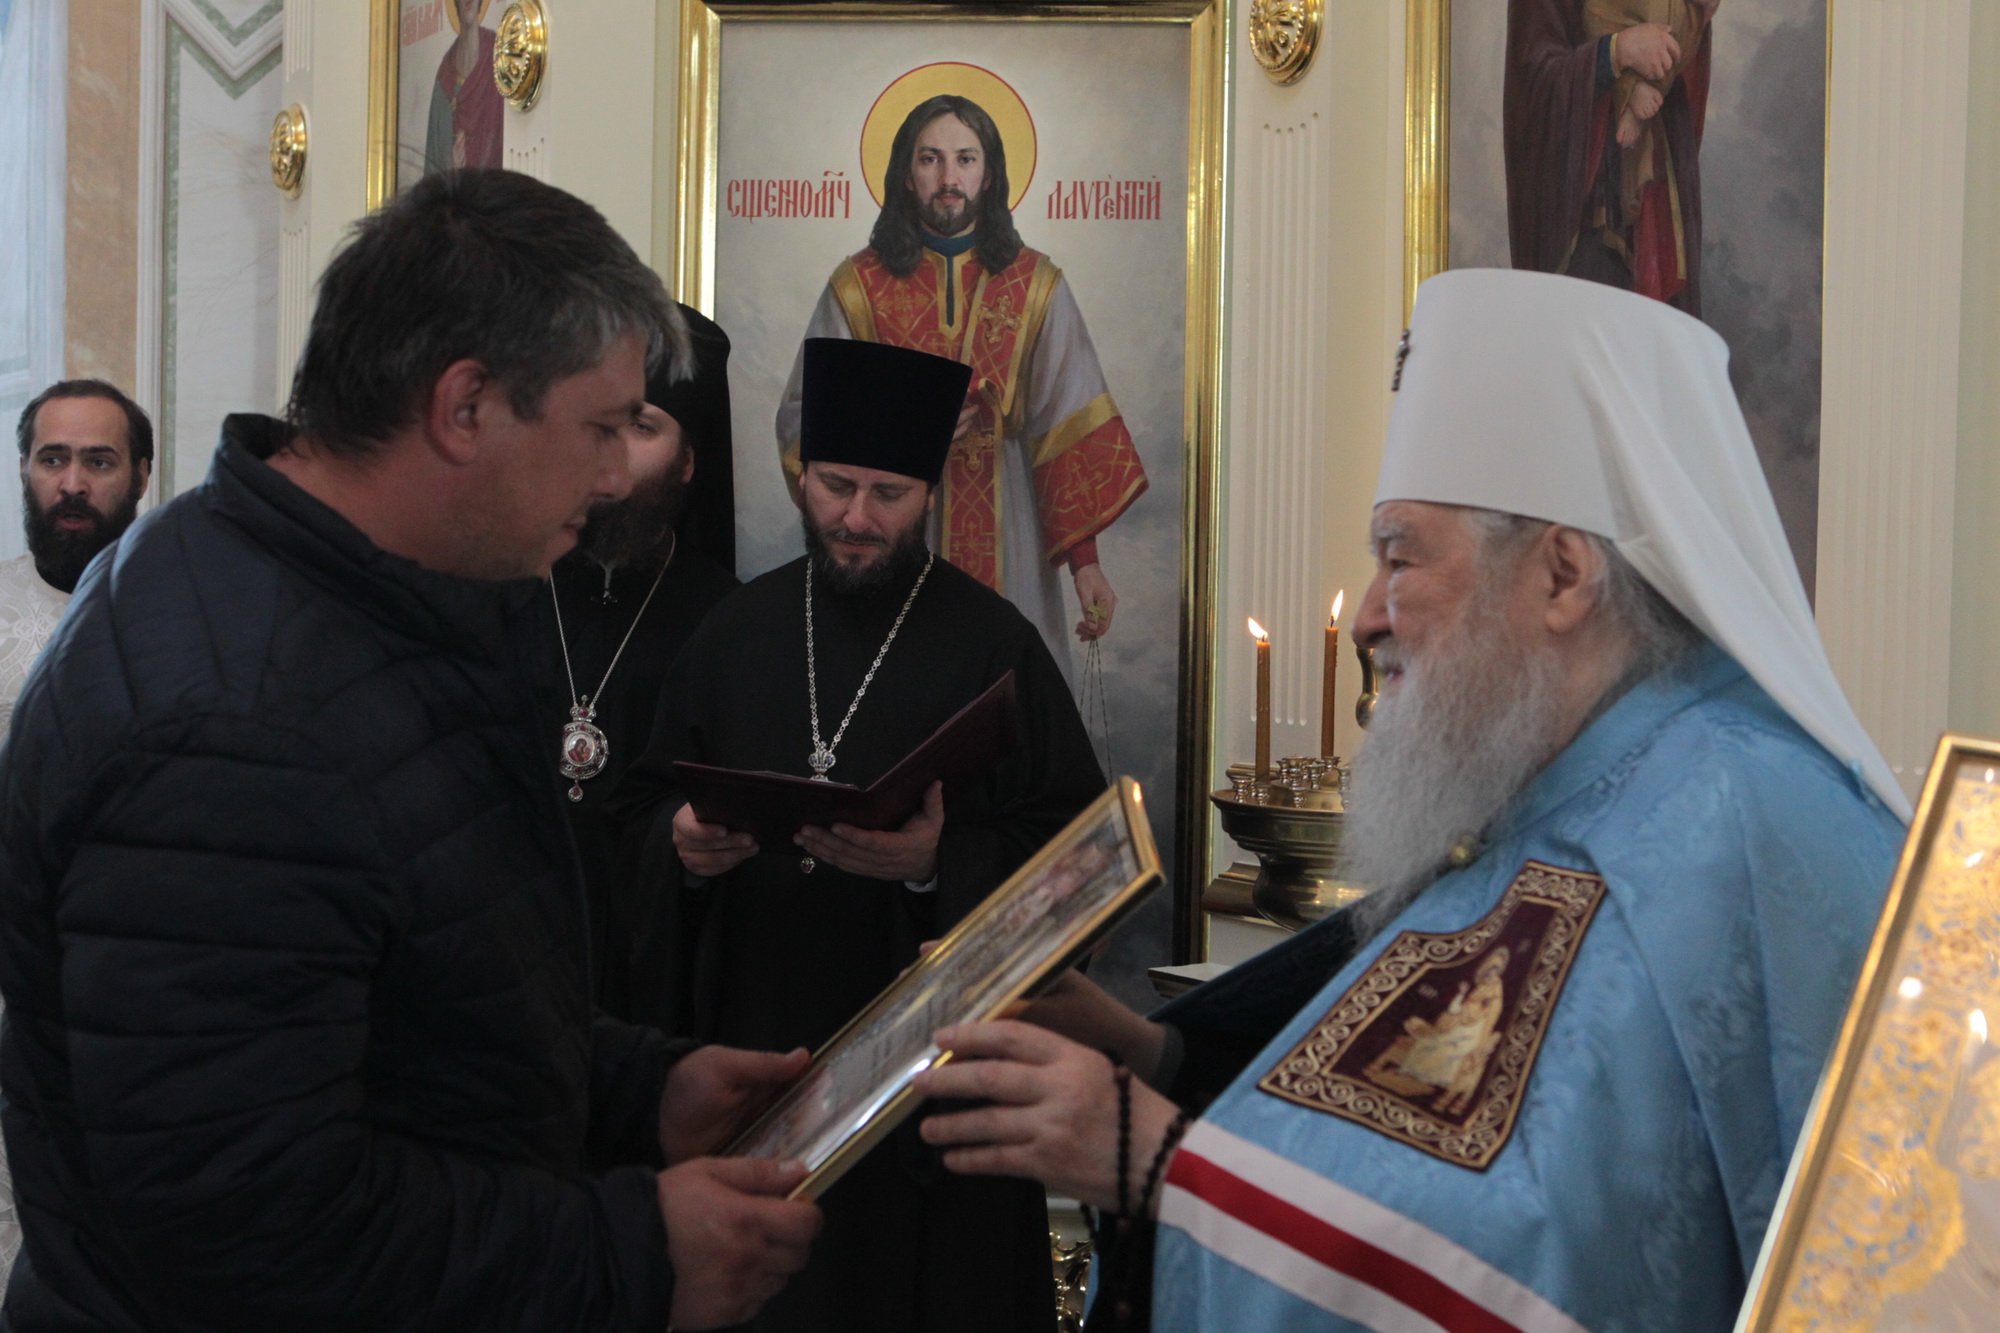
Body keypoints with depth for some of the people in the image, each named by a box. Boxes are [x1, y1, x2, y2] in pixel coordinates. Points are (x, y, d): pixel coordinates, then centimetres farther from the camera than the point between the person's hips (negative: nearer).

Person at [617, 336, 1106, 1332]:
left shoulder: (994, 644, -3)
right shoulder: (736, 631, 9)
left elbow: (1073, 842, -8)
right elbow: (648, 805, 12)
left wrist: (939, 865, -23)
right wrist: (684, 842, -10)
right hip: (752, 1040, 3)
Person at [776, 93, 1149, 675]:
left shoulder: (1036, 285, 4)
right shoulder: (859, 284, 4)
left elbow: (1070, 429, -2)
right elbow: (802, 418, 1)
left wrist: (1085, 561, -10)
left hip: (1007, 549, 0)